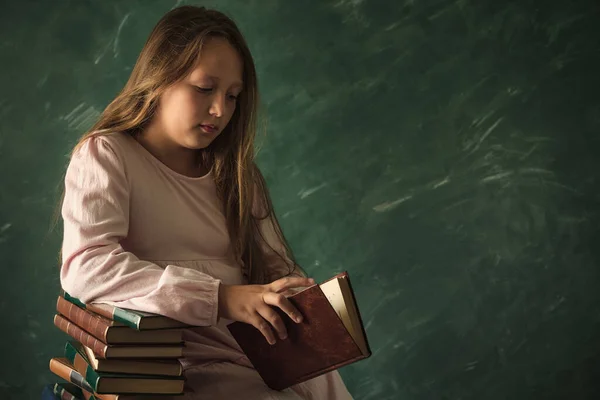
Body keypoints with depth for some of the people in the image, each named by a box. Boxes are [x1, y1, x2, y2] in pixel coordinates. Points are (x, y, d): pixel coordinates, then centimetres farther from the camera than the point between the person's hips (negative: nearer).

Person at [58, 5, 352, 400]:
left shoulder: (236, 173, 18)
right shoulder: (106, 155, -1)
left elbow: (277, 267, 14)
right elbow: (86, 267, -17)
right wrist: (220, 298, -25)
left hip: (263, 351, 6)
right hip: (181, 363, -6)